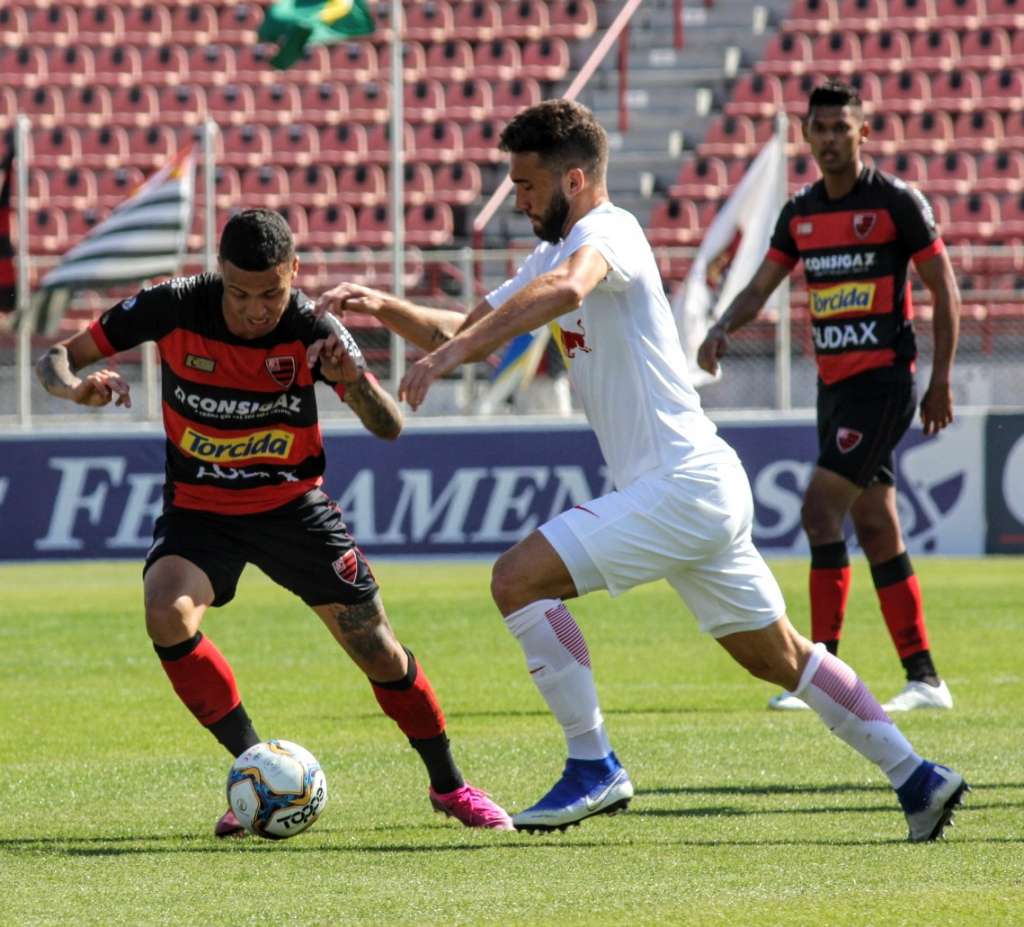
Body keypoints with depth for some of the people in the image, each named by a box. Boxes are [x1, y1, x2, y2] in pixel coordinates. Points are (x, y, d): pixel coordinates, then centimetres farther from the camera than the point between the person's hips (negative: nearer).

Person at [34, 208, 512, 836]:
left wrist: (351, 377, -41)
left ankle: (449, 786, 26)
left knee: (379, 652, 0)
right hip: (198, 507, 0)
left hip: (292, 502, 0)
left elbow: (390, 428, -20)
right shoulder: (175, 308, -17)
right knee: (167, 612, -30)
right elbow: (58, 356, -10)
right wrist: (76, 387, -34)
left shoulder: (311, 331, -17)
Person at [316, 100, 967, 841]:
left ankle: (595, 767, -10)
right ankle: (917, 777, 23)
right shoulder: (557, 252, 18)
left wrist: (448, 354, -42)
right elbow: (469, 332, 21)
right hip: (708, 491, 10)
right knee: (777, 656, 17)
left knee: (519, 578, -16)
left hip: (681, 484, -10)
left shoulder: (606, 231, -13)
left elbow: (566, 288, -37)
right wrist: (386, 309, 3)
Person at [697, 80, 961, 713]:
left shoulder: (897, 202, -7)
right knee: (876, 529, 7)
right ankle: (925, 678, 12)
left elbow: (945, 290, -4)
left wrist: (941, 382, -7)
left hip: (883, 379, -7)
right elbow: (760, 288, 13)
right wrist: (722, 329, -8)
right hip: (833, 382, 7)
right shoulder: (800, 215, 11)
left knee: (821, 509, -17)